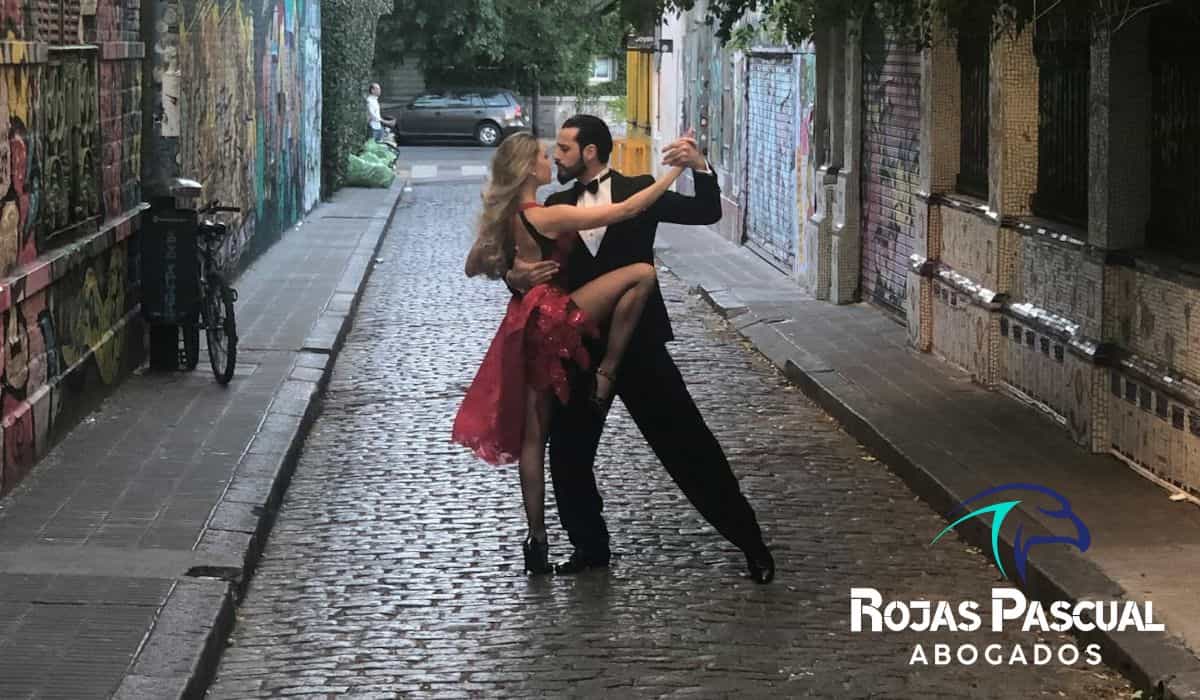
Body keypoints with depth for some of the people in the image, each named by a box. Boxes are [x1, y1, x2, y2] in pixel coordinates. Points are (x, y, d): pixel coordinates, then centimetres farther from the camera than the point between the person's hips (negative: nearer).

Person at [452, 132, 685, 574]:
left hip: (527, 330, 9)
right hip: (553, 318, -9)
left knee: (532, 435, 11)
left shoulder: (505, 218, 9)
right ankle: (605, 376, -9)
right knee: (642, 273, -14)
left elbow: (473, 268, 23)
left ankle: (537, 540, 14)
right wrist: (674, 171, -11)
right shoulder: (549, 217, -15)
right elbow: (625, 210, -16)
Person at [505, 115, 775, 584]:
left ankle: (749, 540, 4)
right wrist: (516, 276, -17)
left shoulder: (638, 191, 0)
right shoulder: (556, 206, 8)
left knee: (688, 444, -3)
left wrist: (699, 167, -26)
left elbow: (706, 213, -8)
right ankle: (590, 546, 25)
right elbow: (525, 263, 7)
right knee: (568, 455, 6)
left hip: (638, 343, -4)